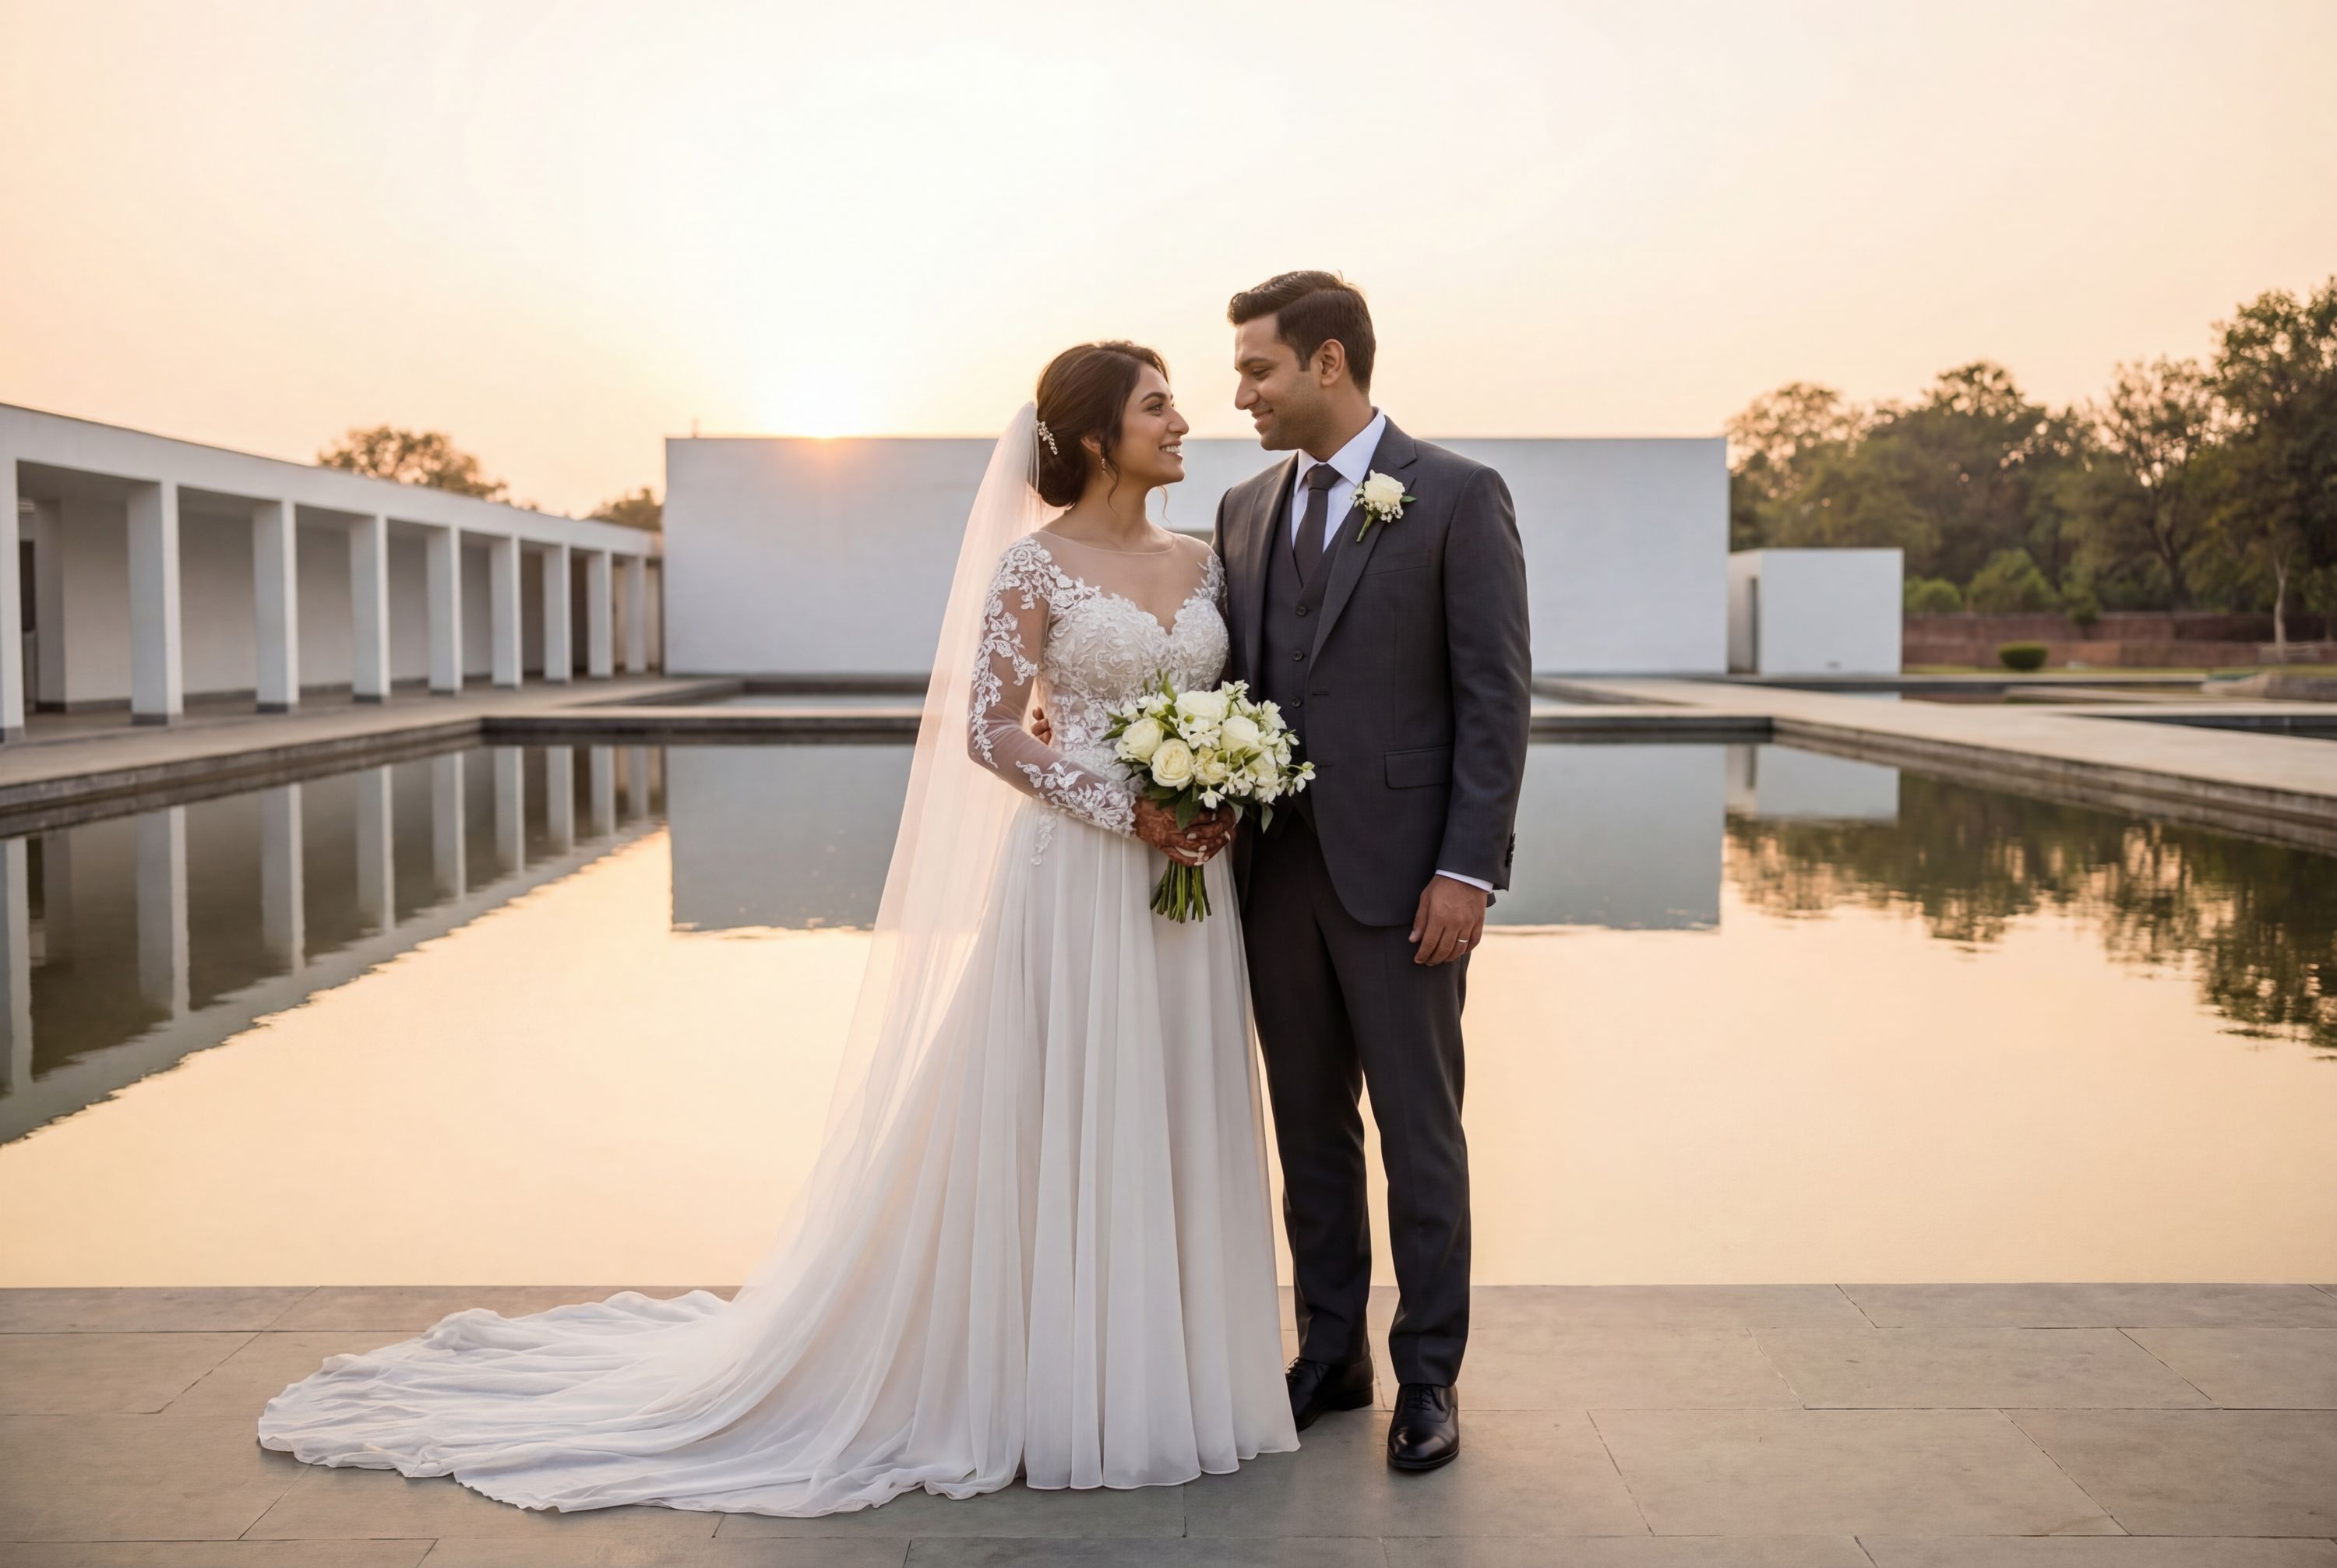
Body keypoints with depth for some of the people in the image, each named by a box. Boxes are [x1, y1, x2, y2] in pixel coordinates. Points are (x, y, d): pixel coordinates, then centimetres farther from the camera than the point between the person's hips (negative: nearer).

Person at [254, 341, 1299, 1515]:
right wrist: (1128, 811, -15)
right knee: (1061, 1131, 1)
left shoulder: (1201, 562, 12)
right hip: (1076, 881, -6)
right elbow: (985, 731, -9)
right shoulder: (1033, 562, -6)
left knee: (1171, 1132, 10)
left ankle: (1164, 1379, 22)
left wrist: (1226, 806, -4)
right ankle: (1046, 1391, 14)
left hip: (1188, 887, 6)